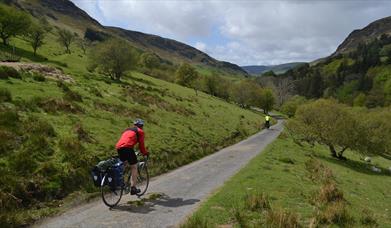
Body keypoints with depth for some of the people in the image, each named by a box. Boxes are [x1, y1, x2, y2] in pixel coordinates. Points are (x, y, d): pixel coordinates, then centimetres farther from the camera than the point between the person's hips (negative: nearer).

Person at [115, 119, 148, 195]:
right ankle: (133, 188, 2)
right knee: (134, 167, 4)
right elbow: (141, 144, 10)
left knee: (124, 165, 28)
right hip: (127, 148, -7)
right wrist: (145, 153, 25)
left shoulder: (127, 130, 33)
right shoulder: (140, 131, 13)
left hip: (118, 147, 7)